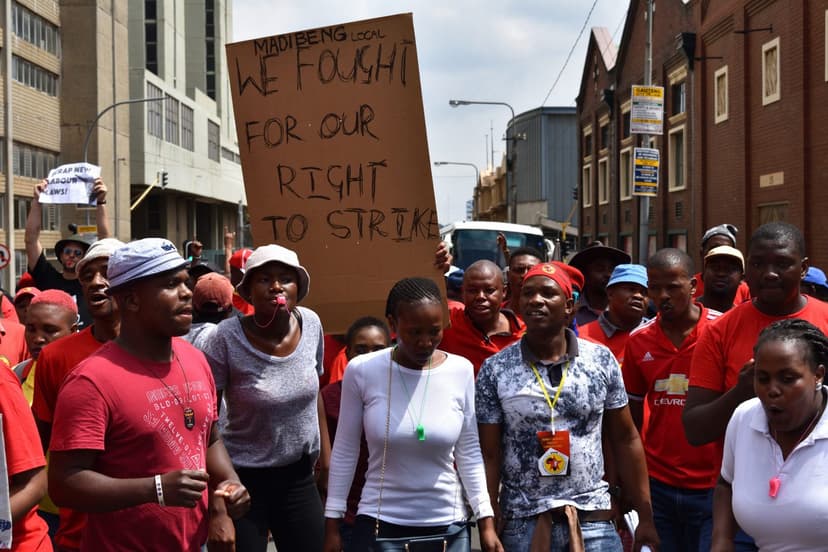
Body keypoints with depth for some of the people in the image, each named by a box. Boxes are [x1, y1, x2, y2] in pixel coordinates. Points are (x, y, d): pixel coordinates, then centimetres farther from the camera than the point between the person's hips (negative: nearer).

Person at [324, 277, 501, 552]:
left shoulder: (461, 371, -6)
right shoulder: (362, 371, -10)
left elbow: (469, 453, 1)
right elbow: (344, 452, -2)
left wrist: (486, 522, -1)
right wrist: (332, 524, 1)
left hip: (446, 523, 1)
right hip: (378, 521, -1)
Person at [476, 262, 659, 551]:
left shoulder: (602, 360, 0)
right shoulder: (494, 370, -4)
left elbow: (625, 440, 5)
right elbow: (489, 457, -2)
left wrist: (645, 517, 4)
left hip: (593, 521, 1)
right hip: (522, 524, -1)